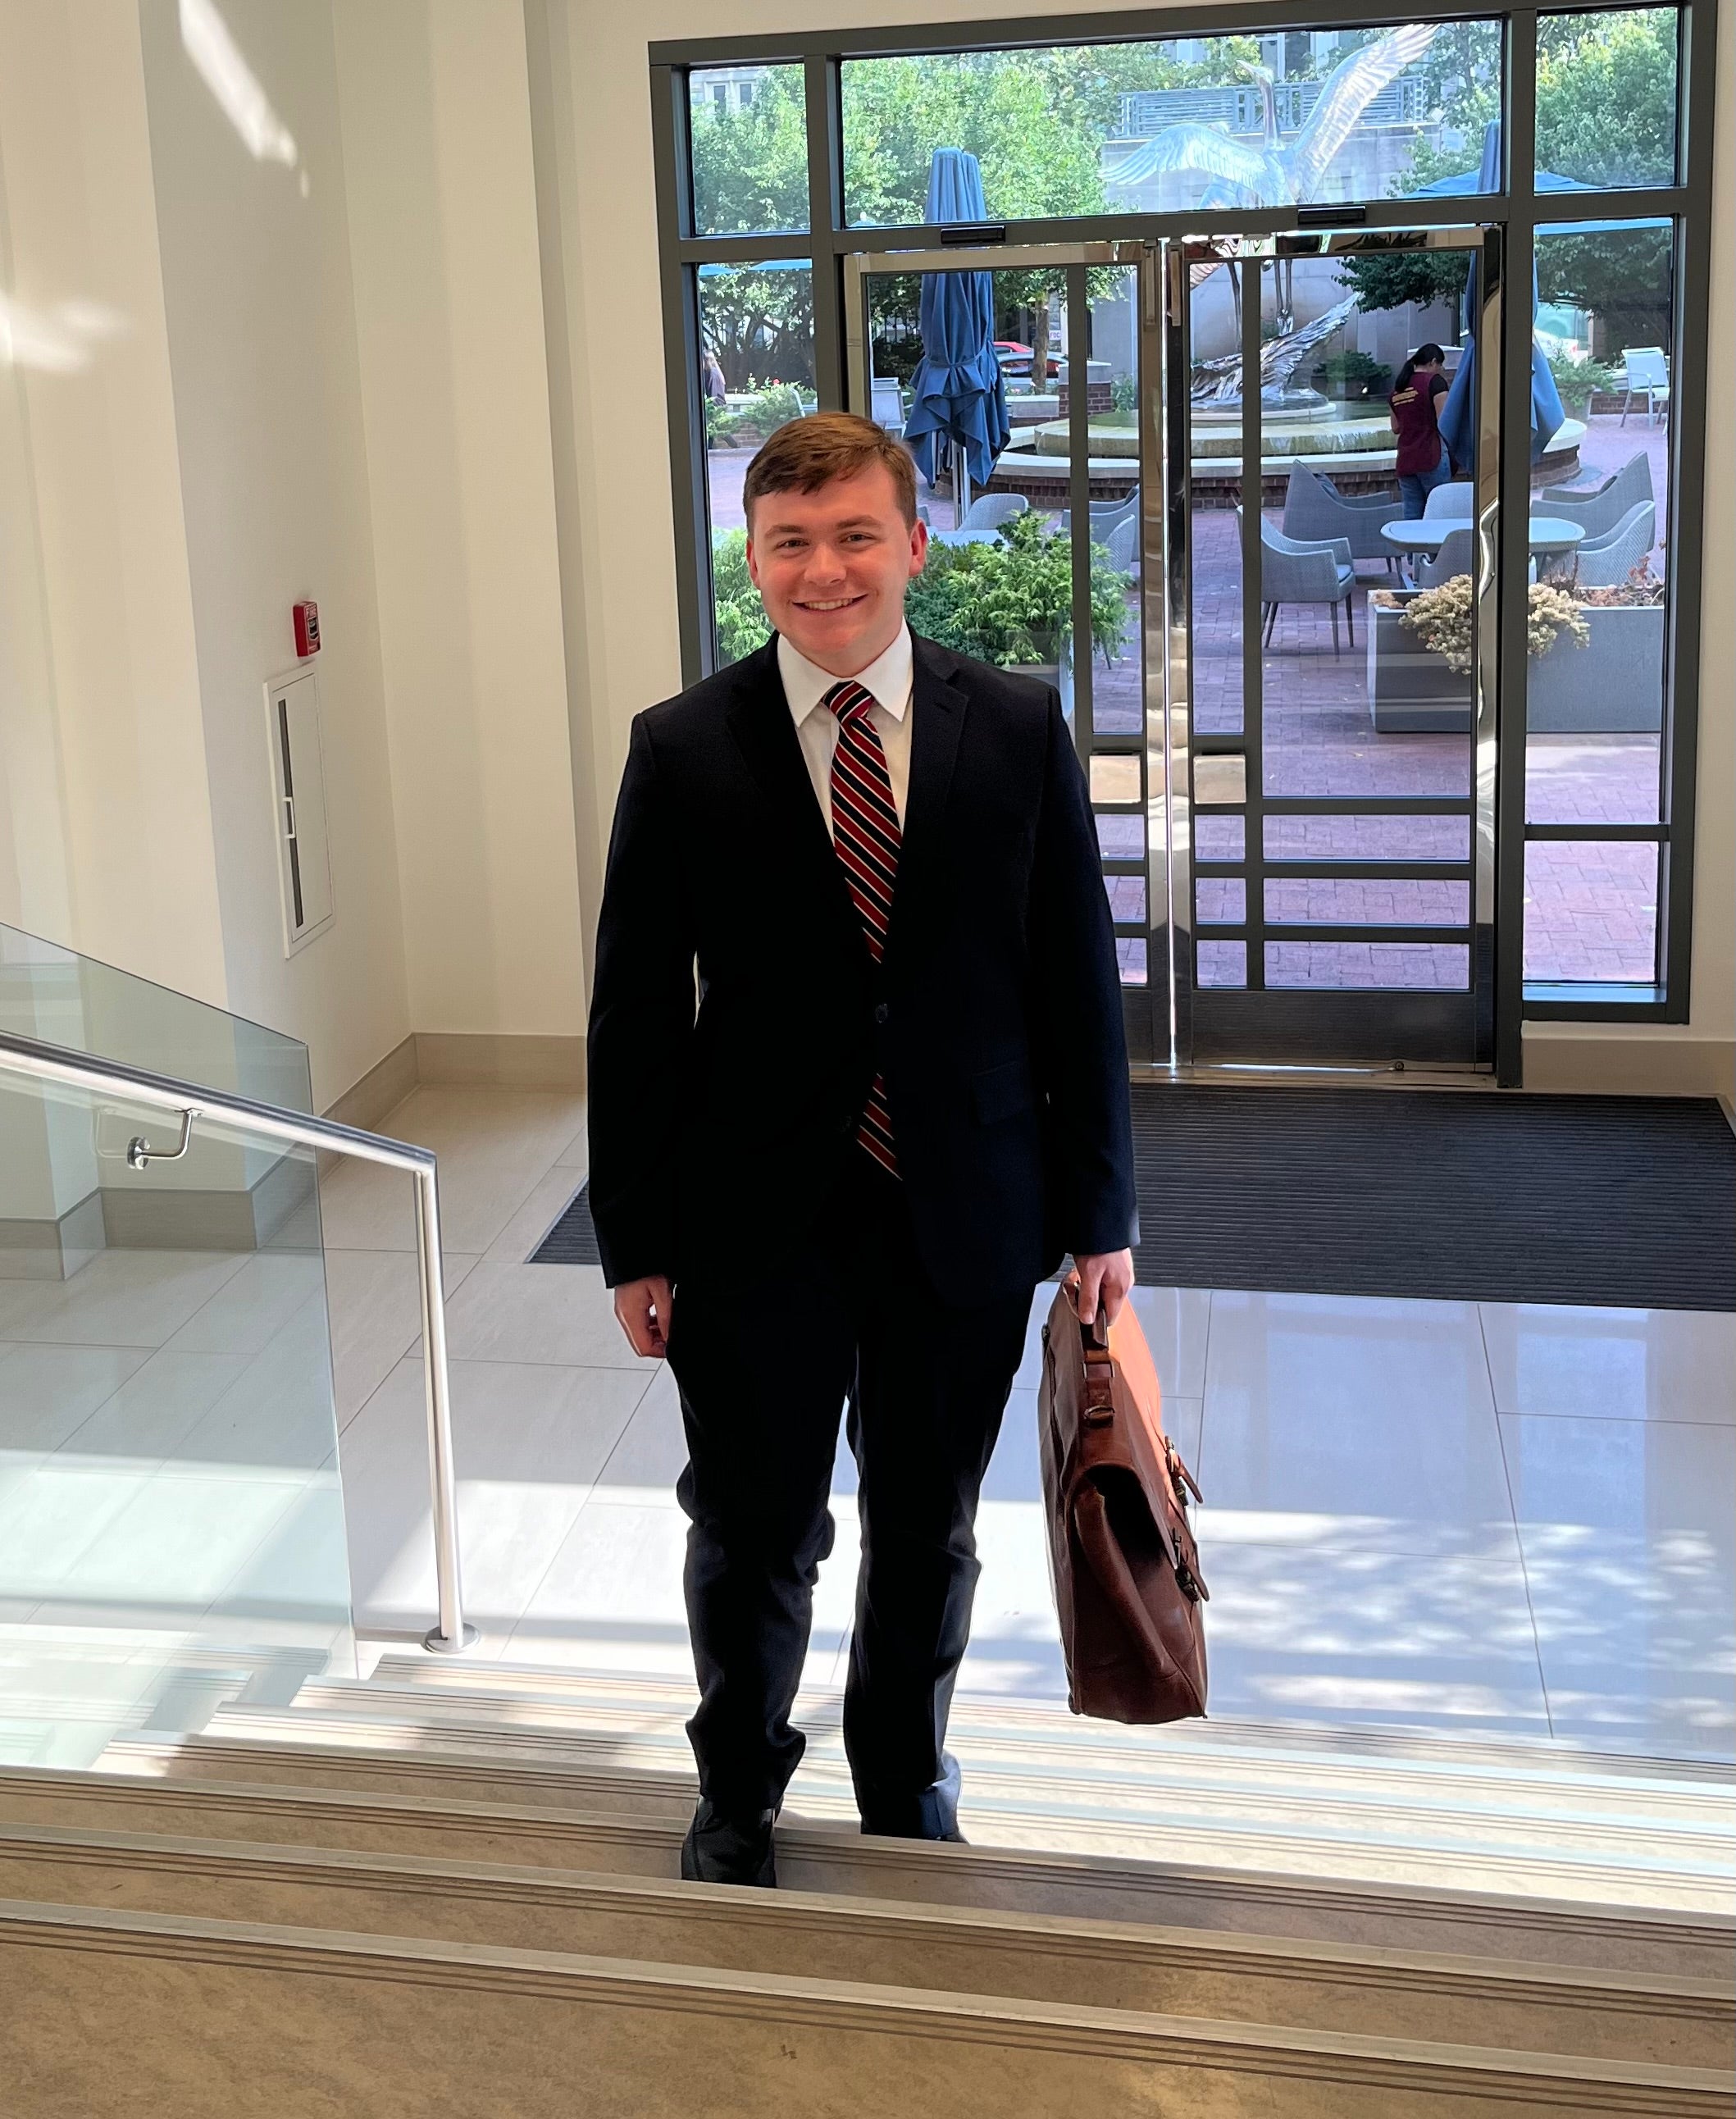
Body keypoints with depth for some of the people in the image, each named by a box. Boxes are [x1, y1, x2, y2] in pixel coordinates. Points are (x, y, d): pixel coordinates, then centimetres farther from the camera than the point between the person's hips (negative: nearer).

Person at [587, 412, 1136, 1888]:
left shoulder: (1018, 729, -2)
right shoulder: (683, 752, -5)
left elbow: (1078, 980, 1)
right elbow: (636, 1011, -3)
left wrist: (1100, 1214, 0)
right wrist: (638, 1245, -3)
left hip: (965, 1220, 1)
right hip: (757, 1227, -1)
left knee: (928, 1541, 17)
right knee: (753, 1543, 13)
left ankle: (908, 1785, 42)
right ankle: (740, 1799, 38)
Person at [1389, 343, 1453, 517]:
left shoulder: (1397, 388, 13)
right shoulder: (1435, 381, -6)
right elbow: (1444, 423, -11)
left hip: (1405, 460, 6)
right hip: (1432, 457, -6)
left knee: (1412, 517, 5)